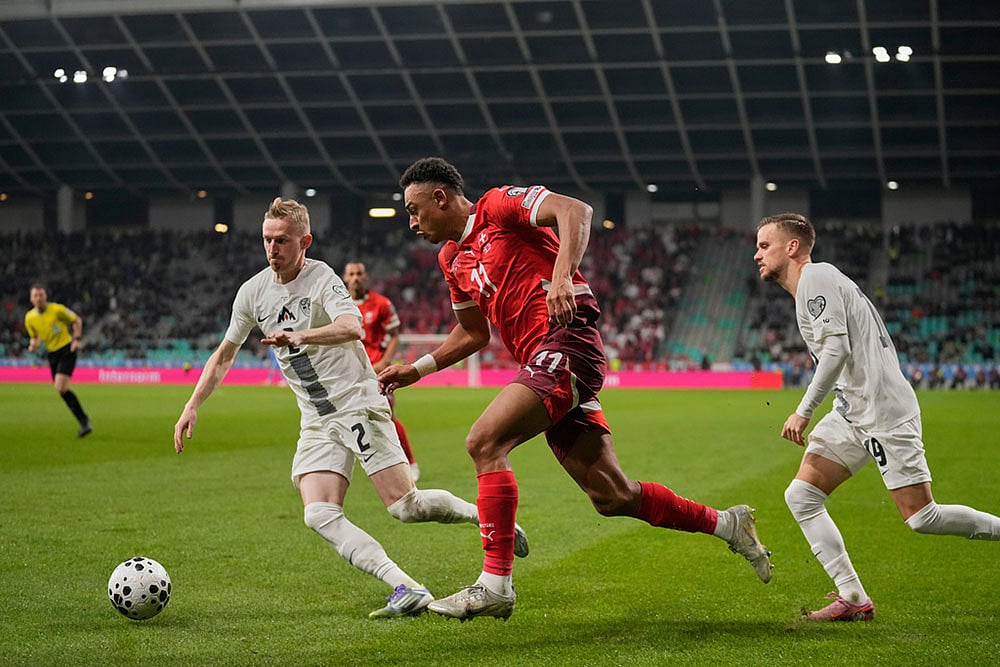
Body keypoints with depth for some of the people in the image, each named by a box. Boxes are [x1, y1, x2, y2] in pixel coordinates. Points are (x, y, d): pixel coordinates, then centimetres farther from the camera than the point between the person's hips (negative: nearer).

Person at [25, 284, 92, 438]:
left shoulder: (57, 309, -14)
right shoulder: (29, 318, 0)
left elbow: (77, 320, -1)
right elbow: (34, 336, 16)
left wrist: (77, 339, -12)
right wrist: (33, 345, -7)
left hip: (67, 351, -6)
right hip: (52, 354, 6)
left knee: (61, 388, -20)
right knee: (62, 390, 5)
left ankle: (84, 420, -9)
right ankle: (84, 422, 15)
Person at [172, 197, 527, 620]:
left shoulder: (322, 280, -12)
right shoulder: (252, 292, 7)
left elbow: (352, 328, -32)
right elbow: (225, 354, 19)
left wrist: (299, 336, -47)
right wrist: (192, 406, 12)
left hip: (359, 405, -6)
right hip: (316, 422, 6)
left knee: (406, 508, -11)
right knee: (319, 515, -17)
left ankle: (484, 516, 17)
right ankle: (407, 590, -22)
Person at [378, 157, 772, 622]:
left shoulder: (498, 204, -1)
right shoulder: (452, 259, 23)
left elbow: (576, 211, -15)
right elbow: (473, 332, 33)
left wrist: (562, 275, -30)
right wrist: (415, 369, 23)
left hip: (567, 342, -9)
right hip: (543, 362, 9)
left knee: (484, 443, -20)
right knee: (611, 497, 5)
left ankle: (495, 584, -17)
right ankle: (725, 524, 21)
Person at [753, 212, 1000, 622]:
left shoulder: (816, 276, -11)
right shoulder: (810, 285, 19)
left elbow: (837, 350, -22)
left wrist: (804, 412, -19)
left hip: (884, 412, -10)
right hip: (853, 414, 10)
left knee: (921, 517, -11)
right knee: (801, 497, 0)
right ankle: (853, 599, -1)